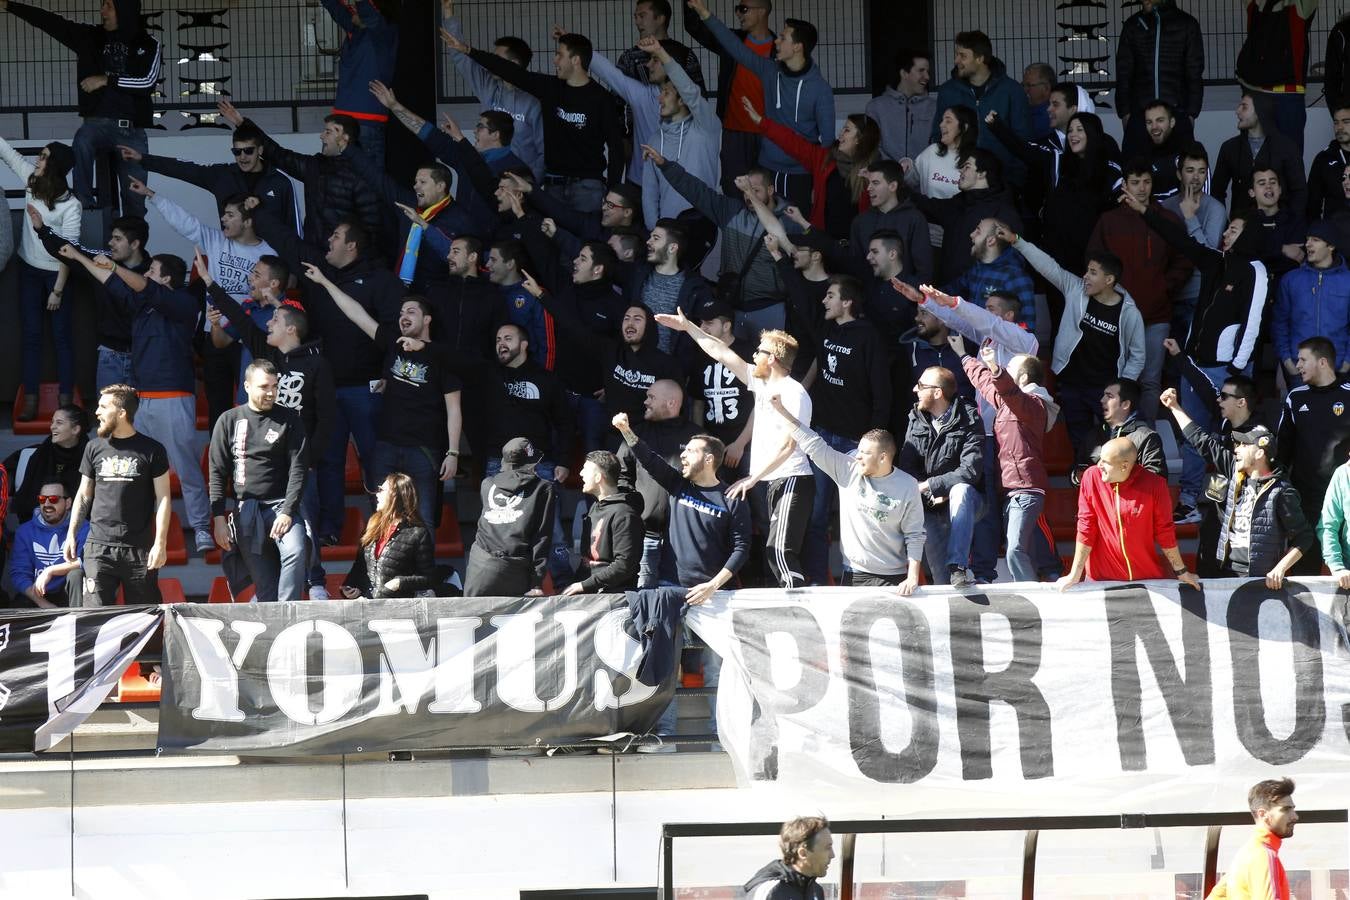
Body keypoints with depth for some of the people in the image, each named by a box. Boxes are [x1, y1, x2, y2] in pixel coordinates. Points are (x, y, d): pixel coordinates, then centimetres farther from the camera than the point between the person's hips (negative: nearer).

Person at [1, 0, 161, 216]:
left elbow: (149, 81, -6)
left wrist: (107, 80, -10)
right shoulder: (90, 37, 8)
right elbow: (51, 22, 5)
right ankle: (83, 206, -30)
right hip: (98, 122, 0)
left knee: (135, 197, 0)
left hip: (132, 128, 0)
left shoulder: (148, 44, 5)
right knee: (82, 142, -35)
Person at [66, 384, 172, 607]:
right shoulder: (95, 447, 10)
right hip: (99, 546, 2)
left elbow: (163, 498, 0)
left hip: (139, 549, -2)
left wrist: (160, 543, -8)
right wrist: (71, 535, 10)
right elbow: (84, 495, 17)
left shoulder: (151, 450, 0)